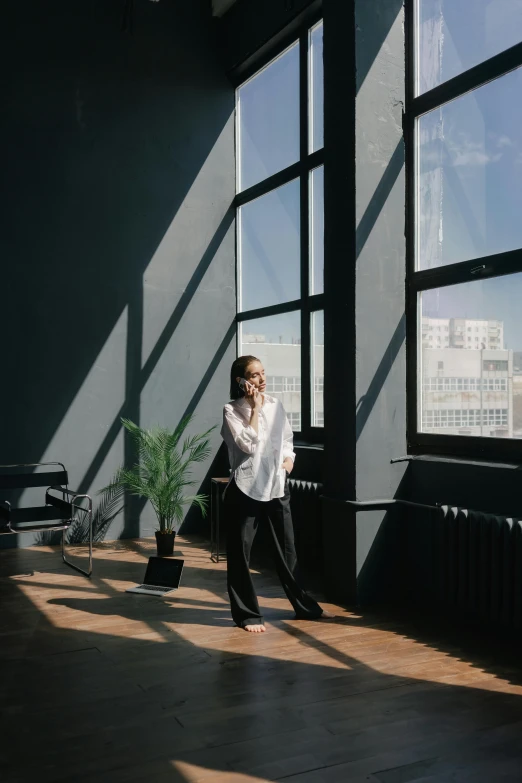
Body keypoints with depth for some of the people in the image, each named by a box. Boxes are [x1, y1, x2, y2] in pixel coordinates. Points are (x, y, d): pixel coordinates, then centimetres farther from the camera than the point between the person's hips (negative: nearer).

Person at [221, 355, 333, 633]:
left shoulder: (276, 405, 8)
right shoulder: (232, 410, -7)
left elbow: (287, 440, 19)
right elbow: (248, 444, -19)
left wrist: (289, 460, 0)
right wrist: (255, 408, -15)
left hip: (277, 485, 4)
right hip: (246, 488, -4)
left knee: (287, 549, 13)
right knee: (240, 552, 3)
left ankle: (305, 606, 26)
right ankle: (247, 613, 16)